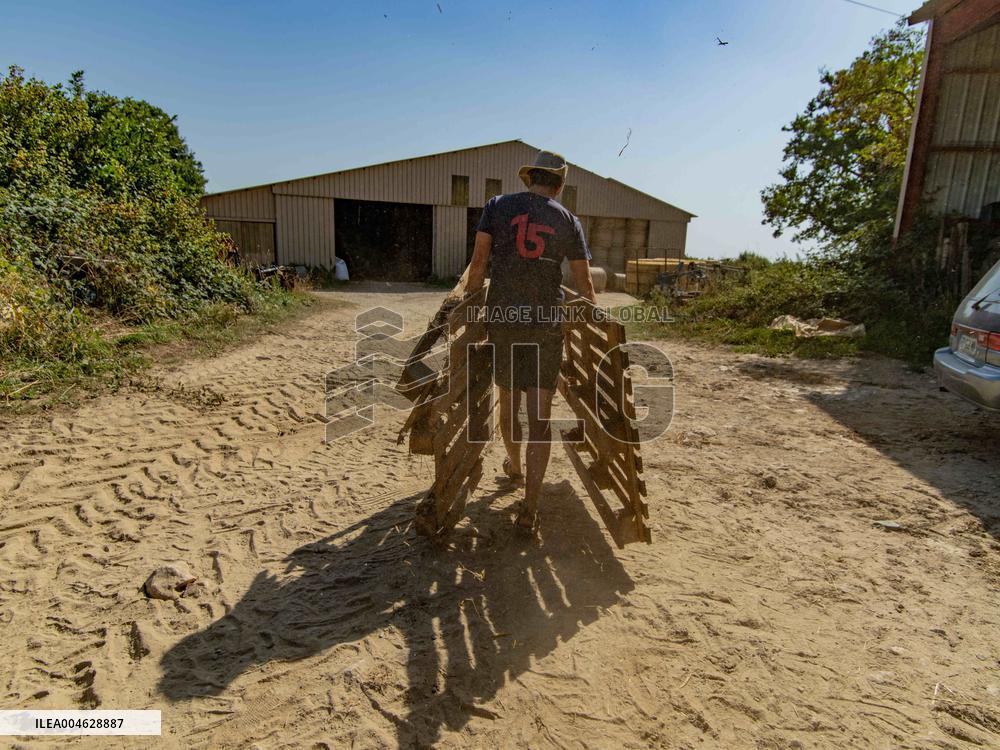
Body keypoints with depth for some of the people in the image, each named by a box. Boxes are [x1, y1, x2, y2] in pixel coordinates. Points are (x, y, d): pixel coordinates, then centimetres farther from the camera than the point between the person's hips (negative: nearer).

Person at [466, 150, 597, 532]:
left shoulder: (498, 205, 6)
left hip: (502, 317, 1)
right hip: (546, 321, -1)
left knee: (508, 399, 19)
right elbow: (584, 281, 7)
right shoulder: (568, 220, 5)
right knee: (539, 413, 0)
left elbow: (478, 261, -1)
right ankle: (530, 506, -4)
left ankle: (515, 467, 42)